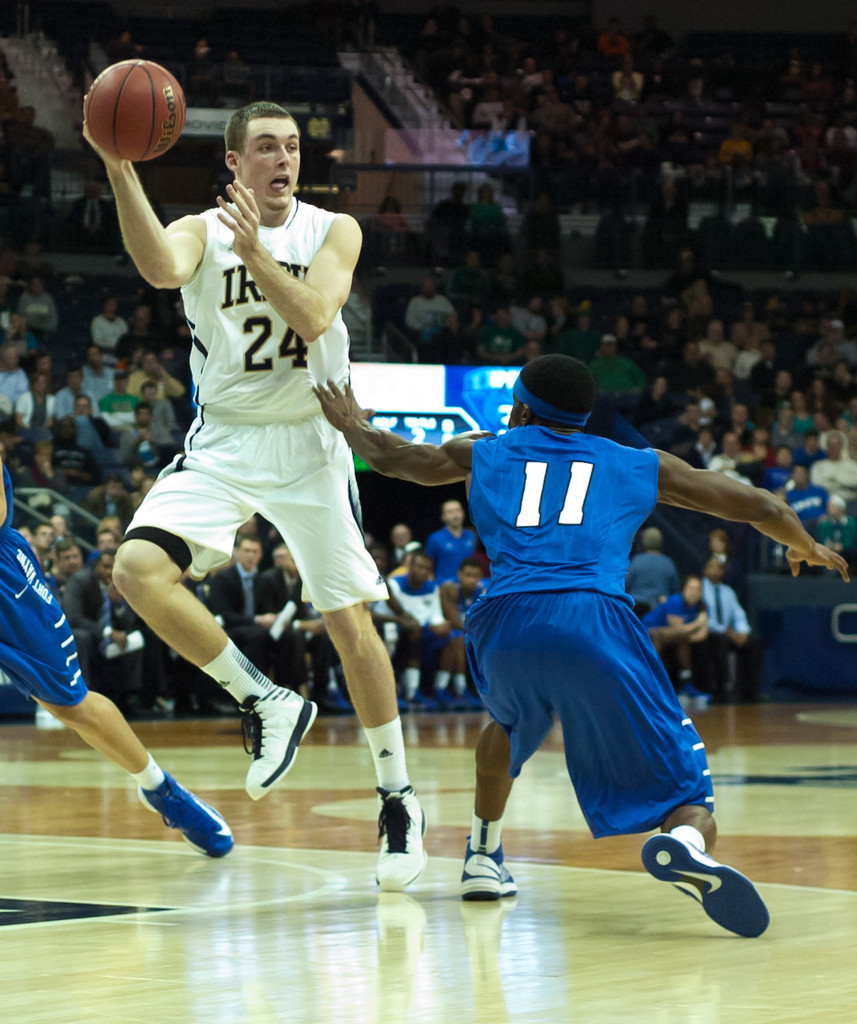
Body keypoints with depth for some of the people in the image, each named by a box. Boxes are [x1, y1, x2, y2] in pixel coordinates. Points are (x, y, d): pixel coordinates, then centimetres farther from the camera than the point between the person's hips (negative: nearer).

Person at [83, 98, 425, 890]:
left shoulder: (333, 231, -1)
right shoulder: (201, 232, -3)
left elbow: (313, 317, -17)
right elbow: (160, 267, -28)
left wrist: (256, 251, -29)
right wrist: (121, 172, -41)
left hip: (308, 444, 0)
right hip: (222, 442, 1)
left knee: (350, 620, 0)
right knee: (139, 568, -23)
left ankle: (398, 798, 15)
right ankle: (267, 702, -7)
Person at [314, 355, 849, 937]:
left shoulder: (482, 454, 27)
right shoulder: (640, 466, 25)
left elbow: (387, 456, 41)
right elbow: (762, 507, 27)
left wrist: (352, 424, 63)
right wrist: (807, 548, 47)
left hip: (505, 625, 2)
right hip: (595, 621, -2)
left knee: (511, 722, 40)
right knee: (690, 806, 0)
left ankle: (483, 857, 36)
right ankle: (684, 843, -34)